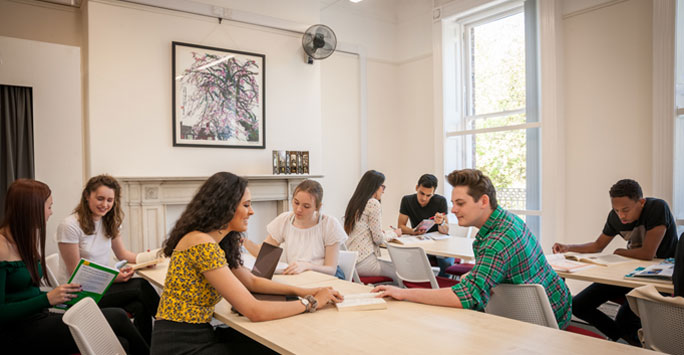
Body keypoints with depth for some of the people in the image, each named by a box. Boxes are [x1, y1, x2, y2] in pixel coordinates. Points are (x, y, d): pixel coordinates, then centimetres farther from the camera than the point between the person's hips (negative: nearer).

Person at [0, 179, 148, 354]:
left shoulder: (26, 240, 13)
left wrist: (63, 295, 2)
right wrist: (48, 299, -22)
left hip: (39, 318, 8)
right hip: (19, 332, -8)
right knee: (117, 318, -17)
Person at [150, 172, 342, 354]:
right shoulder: (203, 245, -24)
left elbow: (251, 281, 15)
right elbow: (254, 311, -25)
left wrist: (301, 291, 2)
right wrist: (311, 303, -13)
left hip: (200, 336, 8)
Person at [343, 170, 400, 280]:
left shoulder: (355, 202, 15)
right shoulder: (373, 203, -10)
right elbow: (378, 238, -10)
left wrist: (388, 231, 20)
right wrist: (394, 233, 8)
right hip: (363, 261, -9)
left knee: (393, 266, 15)